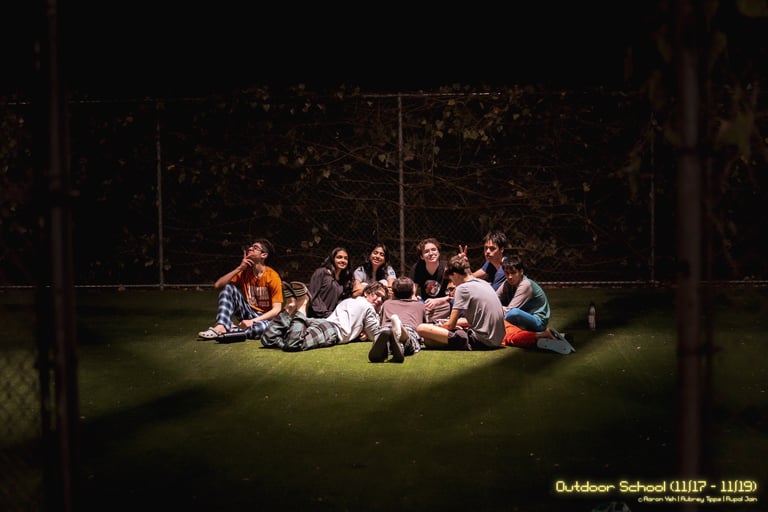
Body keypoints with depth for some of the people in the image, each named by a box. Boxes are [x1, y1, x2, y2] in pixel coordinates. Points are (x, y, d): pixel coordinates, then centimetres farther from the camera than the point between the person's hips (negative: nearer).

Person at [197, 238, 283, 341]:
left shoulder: (272, 276, -14)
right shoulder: (244, 272, 1)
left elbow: (276, 309, -17)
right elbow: (217, 285, -9)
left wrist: (252, 321, -27)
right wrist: (239, 268, -16)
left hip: (264, 318, -5)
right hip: (247, 313, 5)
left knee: (262, 327, -42)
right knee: (228, 287, -16)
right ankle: (221, 327, -31)